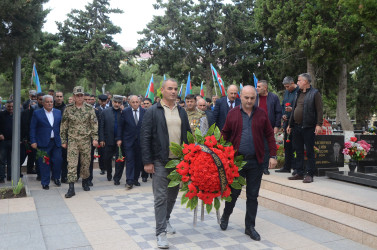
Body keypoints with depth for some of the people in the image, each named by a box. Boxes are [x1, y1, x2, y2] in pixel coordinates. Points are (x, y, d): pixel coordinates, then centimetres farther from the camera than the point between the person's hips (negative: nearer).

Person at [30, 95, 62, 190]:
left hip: (56, 142, 3)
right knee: (44, 163, 2)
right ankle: (45, 183, 14)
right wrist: (33, 141, -7)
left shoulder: (58, 112, 10)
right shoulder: (37, 113, 0)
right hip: (43, 142, -3)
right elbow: (32, 128, -1)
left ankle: (56, 178, 25)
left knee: (58, 161, 1)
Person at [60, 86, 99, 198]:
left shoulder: (89, 109, 1)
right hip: (72, 141, -1)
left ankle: (85, 181, 32)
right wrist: (63, 141, 4)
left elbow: (94, 124, 2)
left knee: (86, 162, 10)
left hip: (86, 141, 1)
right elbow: (63, 126, 6)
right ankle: (71, 188, -3)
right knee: (71, 164, -6)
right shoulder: (68, 109, 1)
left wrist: (95, 138, -6)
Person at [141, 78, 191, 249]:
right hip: (160, 162, -5)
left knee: (173, 194, 17)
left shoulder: (181, 112, 10)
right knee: (161, 197, -1)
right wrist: (147, 162, -11)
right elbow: (145, 137, -7)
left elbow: (188, 134, 13)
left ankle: (165, 220, 38)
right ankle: (161, 232, 5)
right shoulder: (152, 111, -5)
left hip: (179, 161, 5)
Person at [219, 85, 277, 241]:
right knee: (234, 192, 8)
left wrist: (273, 155, -1)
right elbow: (225, 134, 5)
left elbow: (269, 135, 5)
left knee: (253, 195, 8)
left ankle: (250, 227, 20)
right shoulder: (232, 114, 1)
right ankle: (225, 216, 35)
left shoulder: (261, 114, 4)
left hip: (256, 161, 1)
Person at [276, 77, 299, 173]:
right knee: (287, 144, 12)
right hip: (287, 121, 8)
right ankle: (287, 166, 21)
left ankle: (296, 167, 2)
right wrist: (283, 114, 8)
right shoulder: (286, 92, 16)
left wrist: (292, 109, -22)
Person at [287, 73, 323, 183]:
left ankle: (309, 174, 4)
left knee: (309, 151, -1)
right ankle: (300, 173, 18)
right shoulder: (298, 94, 18)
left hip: (308, 127, -7)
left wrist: (319, 124, -18)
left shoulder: (314, 93, -4)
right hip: (296, 127, 7)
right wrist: (290, 124, 20)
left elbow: (319, 110, -10)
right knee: (298, 151, 10)